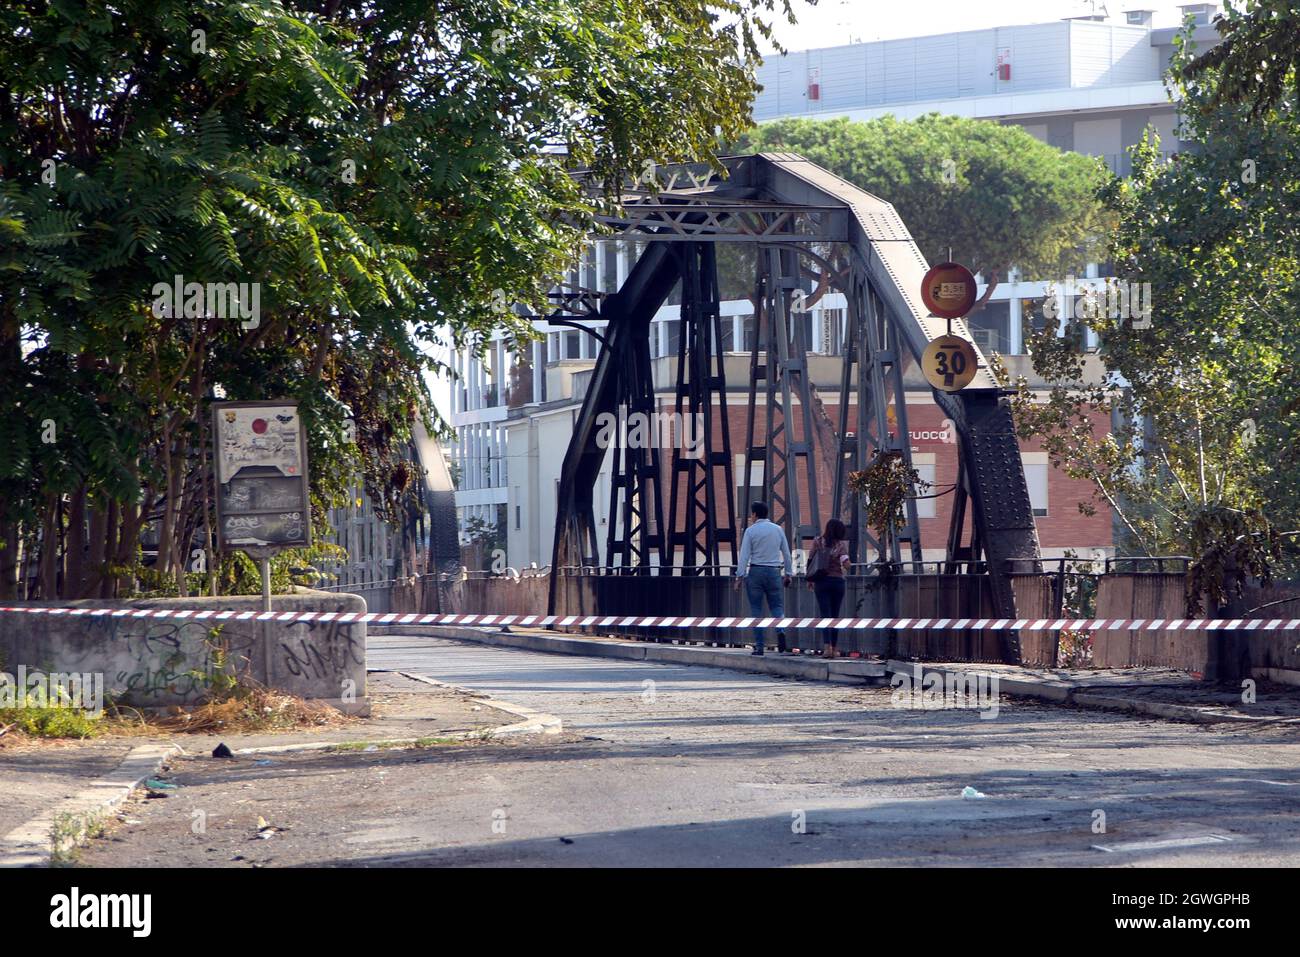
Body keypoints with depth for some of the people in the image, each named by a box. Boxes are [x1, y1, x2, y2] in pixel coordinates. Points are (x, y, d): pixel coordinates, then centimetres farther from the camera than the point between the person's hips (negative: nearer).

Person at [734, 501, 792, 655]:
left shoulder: (751, 531, -3)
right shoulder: (778, 529, 9)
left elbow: (744, 555, -8)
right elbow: (786, 553, 11)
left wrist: (740, 576, -7)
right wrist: (787, 574, 19)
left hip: (755, 572, -2)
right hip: (774, 572, 3)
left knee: (756, 609, 3)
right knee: (777, 606, 8)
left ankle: (759, 646, -1)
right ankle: (780, 630, -23)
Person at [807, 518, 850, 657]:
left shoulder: (818, 542, -1)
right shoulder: (841, 544, -5)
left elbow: (810, 561, 1)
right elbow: (846, 564, -15)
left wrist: (809, 580, 12)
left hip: (821, 582, 0)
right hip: (837, 581, 0)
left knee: (825, 615, -4)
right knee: (835, 615, 11)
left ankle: (827, 647, -20)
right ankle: (834, 648, 15)